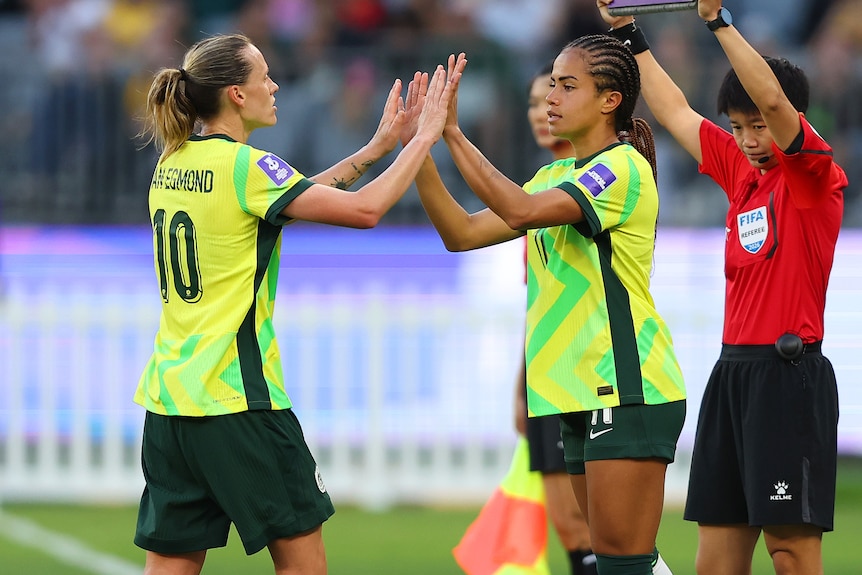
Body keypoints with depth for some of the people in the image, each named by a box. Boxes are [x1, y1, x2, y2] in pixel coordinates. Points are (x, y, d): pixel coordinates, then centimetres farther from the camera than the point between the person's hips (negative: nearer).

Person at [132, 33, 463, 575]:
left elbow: (293, 196, 20)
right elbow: (363, 209, -14)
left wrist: (376, 148, 20)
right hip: (236, 398, -7)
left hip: (168, 398, 7)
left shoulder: (173, 164, 11)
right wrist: (425, 136, -3)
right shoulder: (245, 165, -13)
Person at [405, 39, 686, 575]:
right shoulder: (558, 177, 17)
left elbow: (521, 211, -25)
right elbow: (462, 233, 12)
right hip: (585, 392, 9)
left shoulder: (623, 168, -11)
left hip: (628, 389, -9)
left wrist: (453, 132, -21)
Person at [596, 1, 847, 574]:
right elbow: (676, 112, 25)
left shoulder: (815, 177, -5)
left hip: (788, 374, -8)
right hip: (733, 371, 8)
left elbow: (773, 99, -21)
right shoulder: (742, 175, 15)